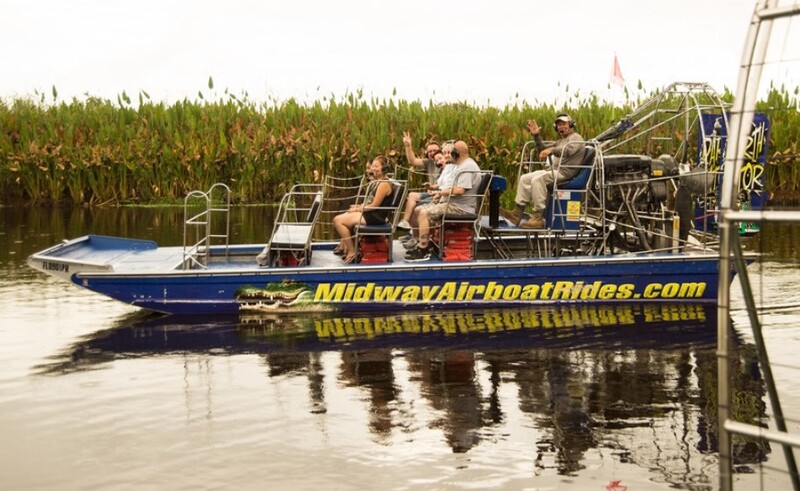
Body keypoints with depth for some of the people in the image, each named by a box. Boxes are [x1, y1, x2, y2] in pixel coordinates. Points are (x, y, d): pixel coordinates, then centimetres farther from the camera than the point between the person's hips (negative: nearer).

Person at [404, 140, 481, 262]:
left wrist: (442, 193, -11)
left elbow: (459, 190, -25)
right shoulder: (461, 165, 20)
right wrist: (441, 193, 5)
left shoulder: (468, 167, -16)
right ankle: (424, 242, 7)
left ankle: (422, 251, -24)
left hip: (460, 207, -11)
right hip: (452, 202, 11)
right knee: (418, 210, 7)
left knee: (424, 213, -25)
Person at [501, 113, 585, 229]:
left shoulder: (576, 137, -1)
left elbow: (568, 150, -24)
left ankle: (538, 218, -34)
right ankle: (518, 213, -9)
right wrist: (536, 136, 14)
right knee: (524, 178, 0)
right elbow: (543, 150, 29)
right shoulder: (560, 141, 29)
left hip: (565, 172, -10)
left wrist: (552, 150, -42)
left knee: (537, 180, -31)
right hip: (553, 169, 10)